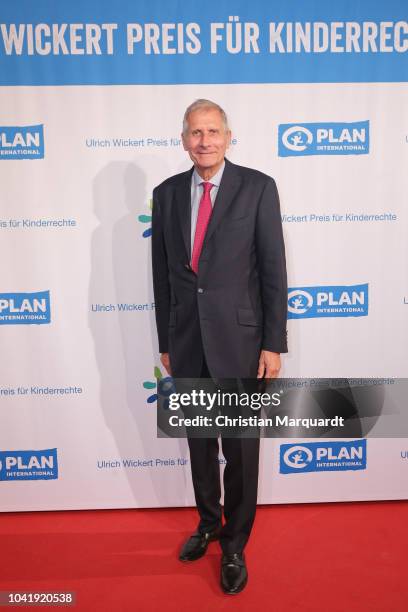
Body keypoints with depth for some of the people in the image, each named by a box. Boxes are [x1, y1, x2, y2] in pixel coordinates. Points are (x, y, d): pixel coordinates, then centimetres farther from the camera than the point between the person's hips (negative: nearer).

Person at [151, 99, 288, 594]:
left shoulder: (257, 187, -4)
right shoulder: (166, 194, 6)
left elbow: (273, 269, -6)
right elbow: (162, 274, 8)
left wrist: (273, 344, -8)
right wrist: (165, 341, 8)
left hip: (239, 339, -3)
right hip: (186, 341, 4)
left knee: (240, 450, 8)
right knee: (198, 443, 18)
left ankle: (234, 544, 30)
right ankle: (208, 522, 42)